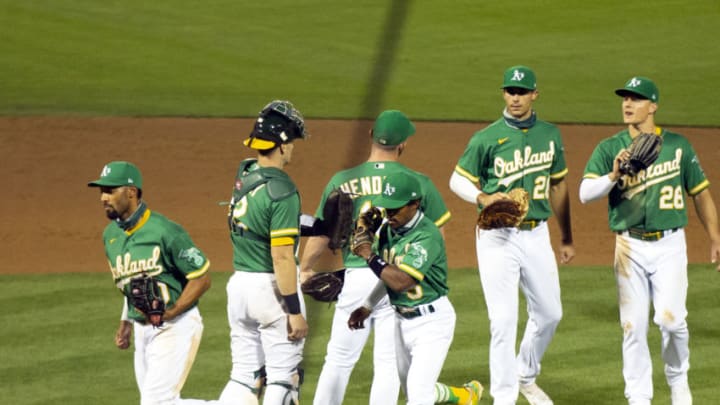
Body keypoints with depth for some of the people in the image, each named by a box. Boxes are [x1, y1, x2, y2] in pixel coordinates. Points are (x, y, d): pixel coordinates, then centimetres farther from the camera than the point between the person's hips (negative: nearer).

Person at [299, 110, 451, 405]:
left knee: (339, 359, 12)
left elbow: (321, 234, 6)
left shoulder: (341, 182, -1)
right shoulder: (418, 183, -3)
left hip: (355, 278, 1)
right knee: (388, 362, 4)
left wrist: (305, 270, 23)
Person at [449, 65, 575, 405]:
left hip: (537, 234, 5)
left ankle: (526, 376, 36)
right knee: (503, 320, -7)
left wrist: (567, 238, 18)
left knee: (549, 313, 13)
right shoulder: (487, 139, -7)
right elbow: (457, 180, 0)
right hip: (498, 237, -5)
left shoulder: (549, 135, 7)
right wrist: (483, 198, -21)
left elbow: (557, 185, 16)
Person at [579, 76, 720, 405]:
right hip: (630, 248, 1)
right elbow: (585, 193, -10)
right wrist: (614, 175, -28)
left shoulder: (678, 146, 4)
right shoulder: (609, 149, 2)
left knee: (670, 318, -13)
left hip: (669, 245, -1)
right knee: (633, 325, 2)